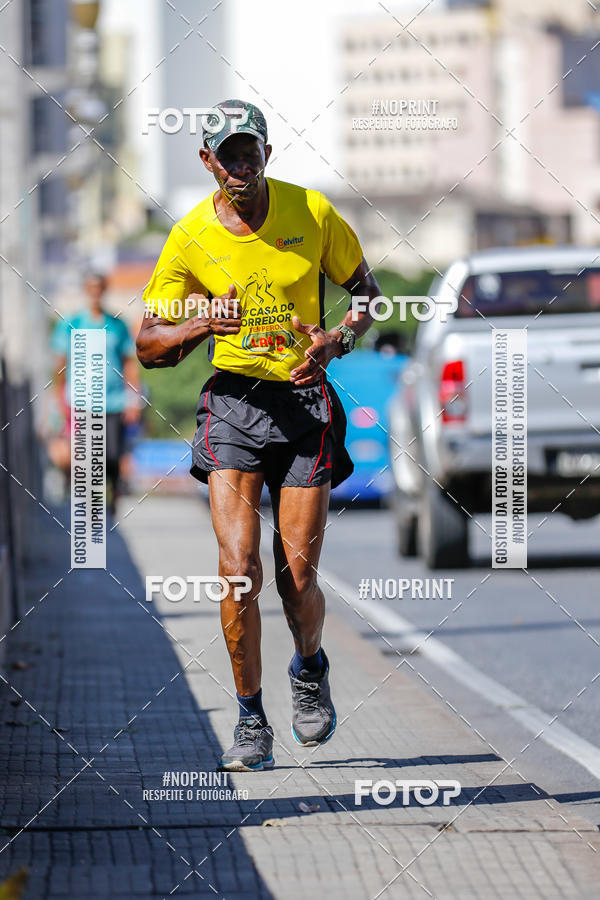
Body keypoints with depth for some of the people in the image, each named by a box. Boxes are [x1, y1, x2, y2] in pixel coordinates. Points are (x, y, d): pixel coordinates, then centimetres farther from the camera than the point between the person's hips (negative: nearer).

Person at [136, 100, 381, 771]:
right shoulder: (190, 237, -3)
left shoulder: (313, 213, -2)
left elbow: (367, 290, 12)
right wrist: (201, 325, -19)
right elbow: (148, 345, 1)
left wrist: (337, 339, -8)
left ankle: (310, 668, 31)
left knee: (298, 576, -4)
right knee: (238, 569, -13)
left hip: (306, 401, 0)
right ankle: (251, 721, 4)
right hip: (233, 402, 0)